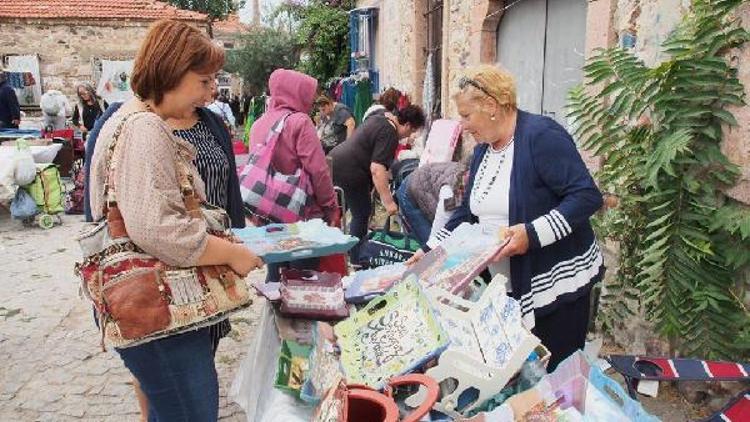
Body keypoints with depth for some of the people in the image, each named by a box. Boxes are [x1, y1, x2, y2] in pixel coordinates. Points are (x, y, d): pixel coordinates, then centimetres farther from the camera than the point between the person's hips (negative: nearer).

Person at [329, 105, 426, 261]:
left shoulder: (379, 119, 13)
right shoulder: (389, 135, -16)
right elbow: (377, 169, -26)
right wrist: (388, 201, -26)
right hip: (348, 172, -10)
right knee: (362, 214, 2)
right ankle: (355, 262, 9)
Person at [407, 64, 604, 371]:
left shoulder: (541, 135, -16)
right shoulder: (483, 149, 10)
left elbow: (587, 196, -22)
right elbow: (468, 213, 16)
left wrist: (533, 233, -29)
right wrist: (430, 251, 9)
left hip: (556, 283, -7)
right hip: (507, 286, 8)